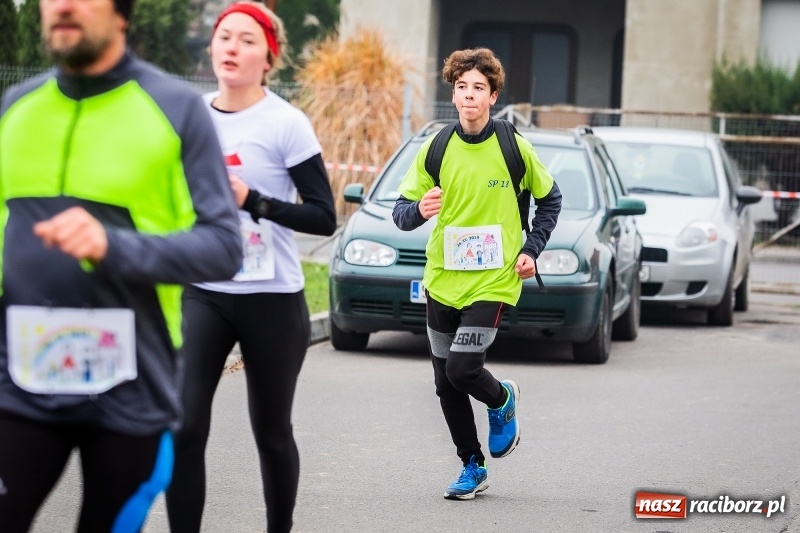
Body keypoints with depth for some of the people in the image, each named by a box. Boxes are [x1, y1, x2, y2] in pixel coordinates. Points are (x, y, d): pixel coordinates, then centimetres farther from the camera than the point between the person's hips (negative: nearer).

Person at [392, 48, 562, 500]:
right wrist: (418, 211, -21)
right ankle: (473, 468, 21)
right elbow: (401, 211, 2)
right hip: (442, 280, 4)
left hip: (492, 281, -4)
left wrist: (531, 250, 0)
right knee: (446, 383, 5)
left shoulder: (514, 148, -5)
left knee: (462, 369, -16)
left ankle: (503, 401, 18)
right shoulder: (435, 150, 1)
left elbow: (550, 200, 10)